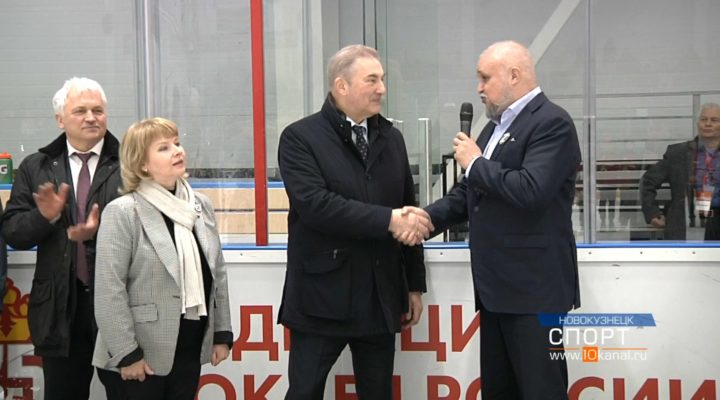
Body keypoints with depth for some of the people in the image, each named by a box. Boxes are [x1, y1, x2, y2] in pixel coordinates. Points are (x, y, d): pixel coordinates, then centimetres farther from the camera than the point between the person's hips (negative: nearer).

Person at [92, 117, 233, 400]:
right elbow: (109, 291, -14)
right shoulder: (122, 212, -10)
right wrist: (127, 353, -16)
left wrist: (222, 334, 9)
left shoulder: (200, 206, 8)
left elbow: (216, 274, 12)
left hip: (190, 351, 6)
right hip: (140, 357, -5)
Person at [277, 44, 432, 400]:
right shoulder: (300, 138, -6)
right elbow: (314, 205, -21)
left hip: (381, 297, 5)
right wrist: (387, 220, -22)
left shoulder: (391, 138, 11)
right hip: (321, 297, -5)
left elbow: (407, 212, 14)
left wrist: (415, 285, 13)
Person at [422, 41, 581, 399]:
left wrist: (476, 163, -13)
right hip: (497, 288, 9)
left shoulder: (551, 123, -13)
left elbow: (531, 191, -27)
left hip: (534, 289, -9)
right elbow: (468, 193, 18)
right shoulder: (496, 126, 17)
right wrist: (426, 218, 0)